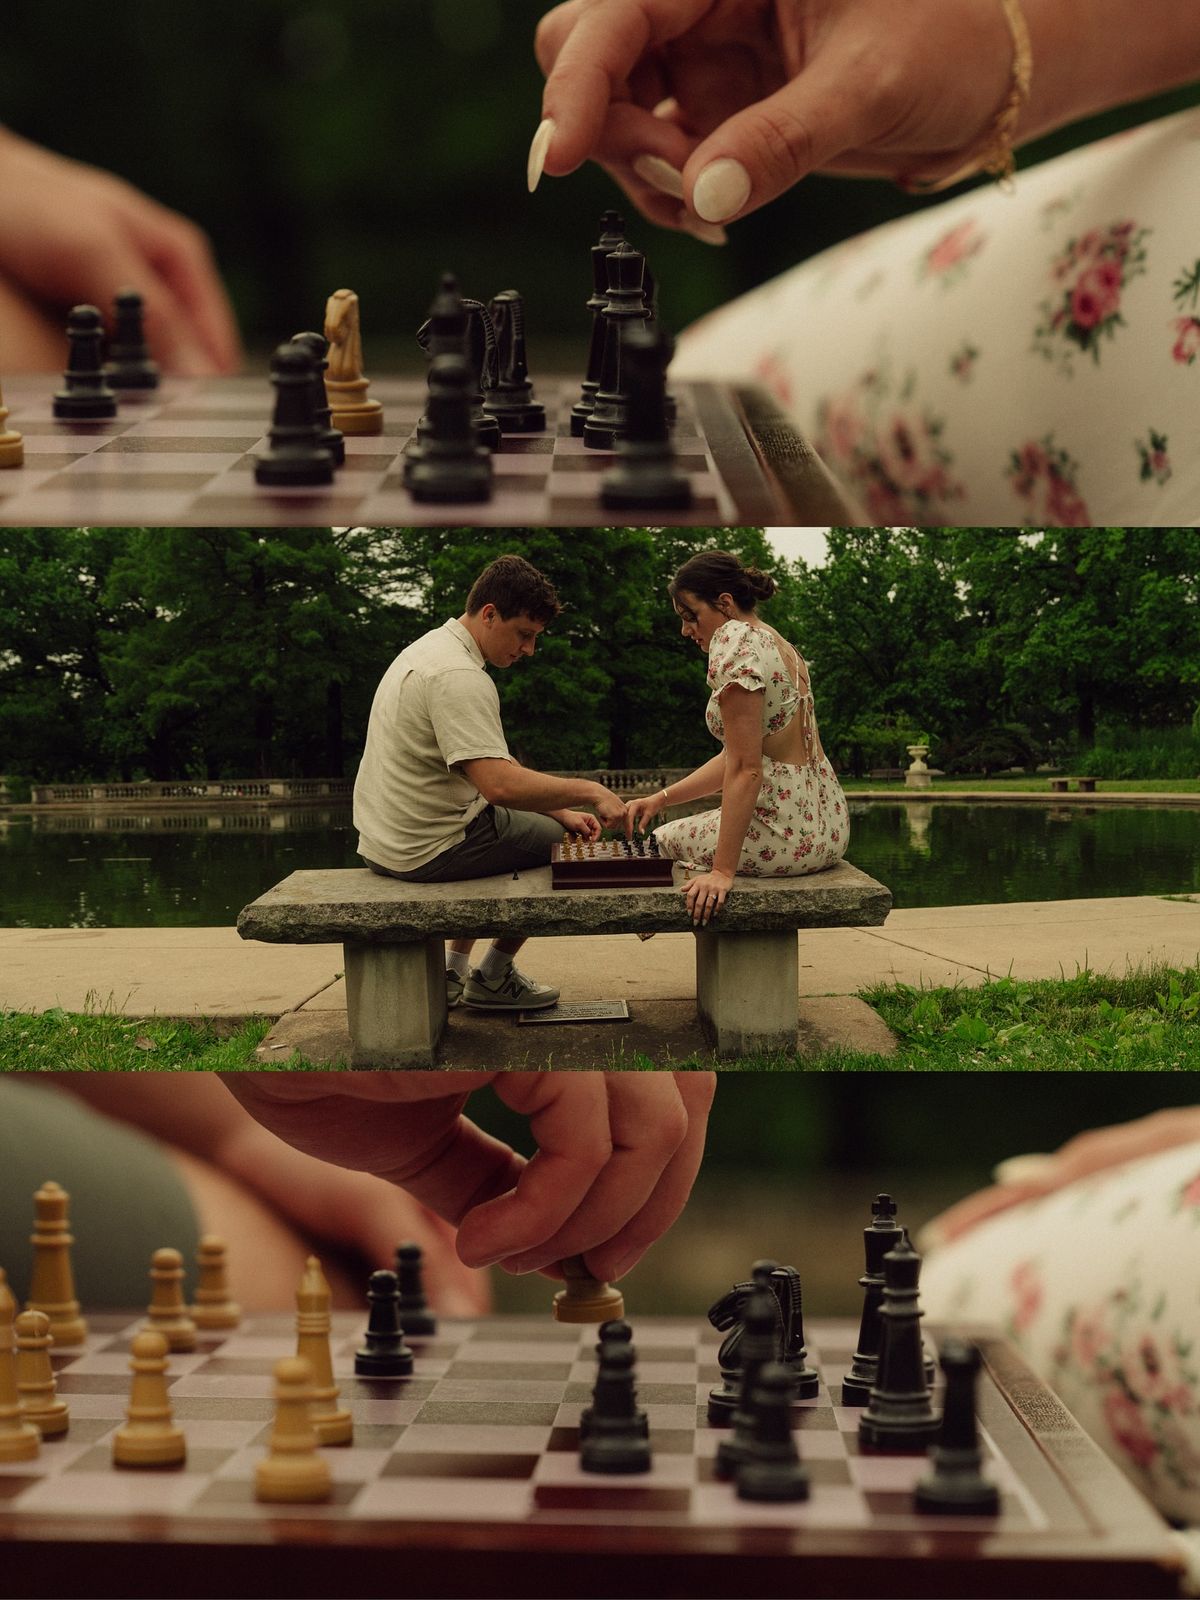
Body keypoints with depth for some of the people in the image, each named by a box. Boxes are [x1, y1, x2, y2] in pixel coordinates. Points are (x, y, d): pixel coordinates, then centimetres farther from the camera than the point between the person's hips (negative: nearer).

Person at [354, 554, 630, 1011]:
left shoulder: (432, 649, 12)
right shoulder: (459, 677, -23)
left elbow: (490, 767, 16)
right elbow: (500, 784, -31)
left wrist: (560, 810, 9)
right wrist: (588, 791, -21)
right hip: (429, 849, -10)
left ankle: (454, 969, 30)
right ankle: (493, 977, 14)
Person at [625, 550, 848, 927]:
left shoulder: (736, 641, -16)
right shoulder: (777, 645, 15)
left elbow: (745, 770, -22)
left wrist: (722, 870, -23)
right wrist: (662, 798, 16)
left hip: (785, 836, -10)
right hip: (828, 826, 10)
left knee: (662, 840, 13)